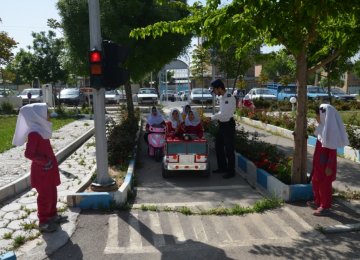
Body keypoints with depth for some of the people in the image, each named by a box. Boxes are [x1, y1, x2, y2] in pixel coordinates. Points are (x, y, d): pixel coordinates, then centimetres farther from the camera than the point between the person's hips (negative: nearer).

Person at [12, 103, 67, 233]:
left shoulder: (41, 129, 7)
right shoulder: (34, 133, -22)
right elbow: (28, 153, -25)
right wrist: (44, 161, -22)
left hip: (49, 169, 9)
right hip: (41, 170, -9)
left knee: (52, 193, 19)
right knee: (45, 196, 2)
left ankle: (52, 215, 35)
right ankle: (43, 222, 15)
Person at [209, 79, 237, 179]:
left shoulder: (230, 98, -18)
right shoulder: (222, 97, 9)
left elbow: (224, 114, -22)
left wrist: (212, 117, -15)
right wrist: (213, 118, 4)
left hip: (228, 125, -9)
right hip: (222, 125, 9)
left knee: (229, 149, -1)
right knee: (218, 147, 16)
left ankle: (231, 171, 12)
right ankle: (222, 167, 31)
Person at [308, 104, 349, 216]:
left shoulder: (331, 130, -22)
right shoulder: (323, 128, 4)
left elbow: (332, 151, -20)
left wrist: (329, 167, -18)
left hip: (326, 163, -9)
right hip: (319, 162, 9)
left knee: (324, 184, 5)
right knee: (315, 181, 20)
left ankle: (325, 206, 20)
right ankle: (318, 201, 37)